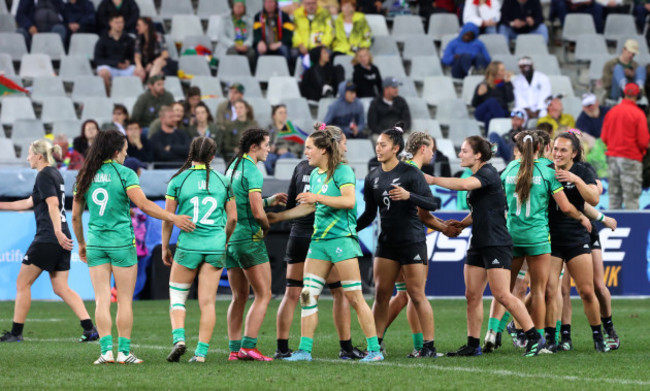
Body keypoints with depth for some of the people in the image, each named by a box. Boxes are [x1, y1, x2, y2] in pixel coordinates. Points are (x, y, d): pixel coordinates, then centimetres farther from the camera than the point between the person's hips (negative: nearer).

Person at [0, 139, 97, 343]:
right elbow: (29, 202, 28)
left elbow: (53, 204, -23)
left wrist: (57, 232, -32)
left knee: (22, 283, 2)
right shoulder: (55, 174, 20)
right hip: (61, 240, 9)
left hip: (47, 238, -9)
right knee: (61, 288, 8)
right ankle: (90, 328, -5)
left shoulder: (44, 176, -9)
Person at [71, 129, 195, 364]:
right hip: (121, 241, -4)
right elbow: (144, 205, -16)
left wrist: (81, 244, 22)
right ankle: (124, 351, 4)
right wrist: (174, 218, -11)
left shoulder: (86, 176, 6)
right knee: (125, 300, 4)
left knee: (102, 300, 3)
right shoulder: (123, 173, -7)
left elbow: (75, 216, 9)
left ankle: (106, 350, -4)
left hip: (95, 242, 4)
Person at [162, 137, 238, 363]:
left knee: (177, 295, 12)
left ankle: (179, 338, -8)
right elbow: (232, 218, 9)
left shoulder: (178, 181, -2)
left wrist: (165, 247, 10)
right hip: (215, 247, 2)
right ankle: (201, 352, 1)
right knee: (207, 301, 4)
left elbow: (168, 218, 0)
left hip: (188, 244, -2)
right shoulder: (223, 182, 4)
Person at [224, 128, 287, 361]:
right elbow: (257, 212, -19)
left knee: (239, 297, 11)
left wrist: (269, 201, 18)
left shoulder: (233, 167, 14)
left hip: (230, 237, 9)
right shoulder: (252, 171, -13)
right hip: (249, 238, -9)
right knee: (263, 295, -4)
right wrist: (266, 226, 1)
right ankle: (248, 346, -13)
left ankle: (234, 349, 7)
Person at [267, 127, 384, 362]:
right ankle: (304, 350, 5)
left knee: (354, 297, -8)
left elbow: (349, 200, -20)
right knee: (308, 295, 1)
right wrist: (278, 216, 30)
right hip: (319, 240, 8)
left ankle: (374, 350, -4)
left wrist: (318, 197, -23)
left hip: (342, 238, -8)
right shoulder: (315, 175, 16)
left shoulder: (342, 171, -7)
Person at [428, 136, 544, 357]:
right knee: (472, 295, 6)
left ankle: (534, 337, -6)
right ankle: (473, 345, 11)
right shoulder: (476, 177, 15)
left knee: (502, 295, -13)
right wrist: (462, 224, 9)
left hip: (496, 243, -9)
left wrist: (433, 180, -22)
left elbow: (464, 184, -32)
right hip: (479, 243, 9)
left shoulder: (488, 173, -12)